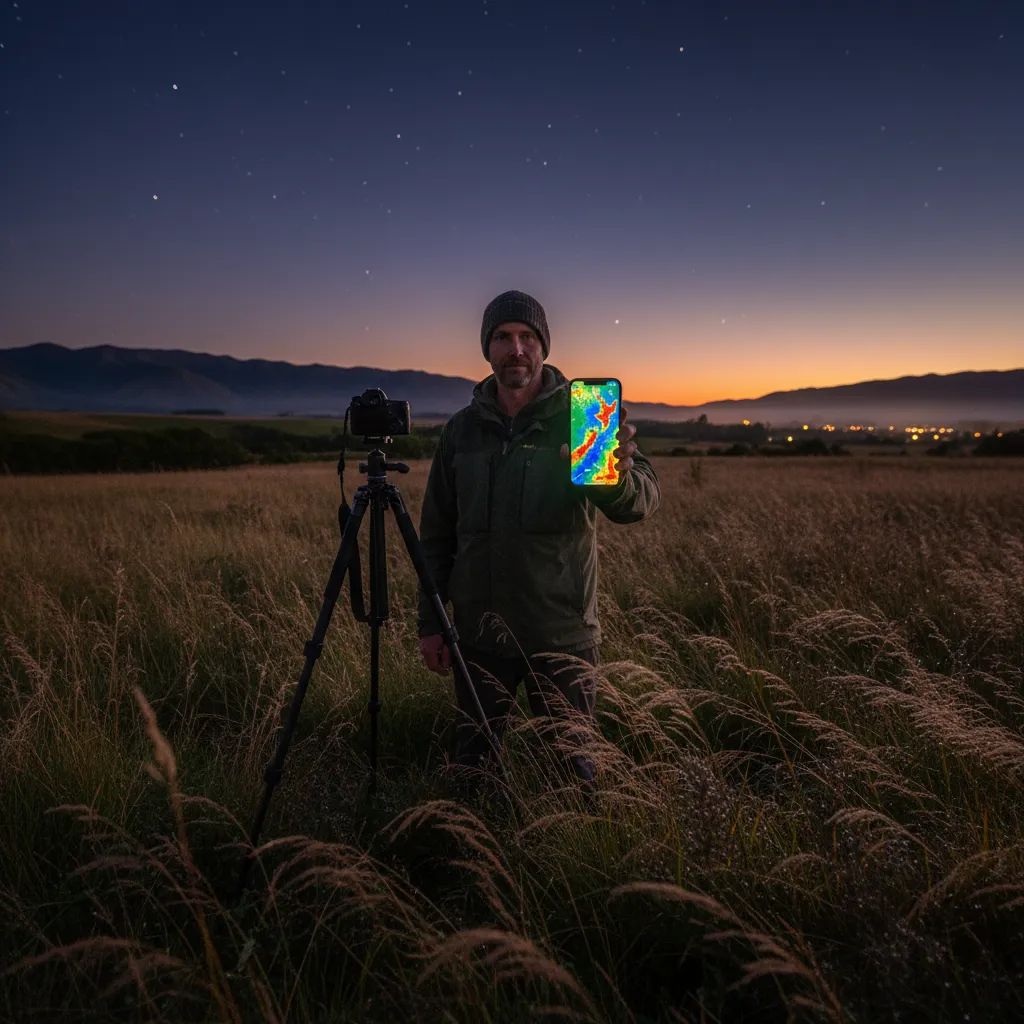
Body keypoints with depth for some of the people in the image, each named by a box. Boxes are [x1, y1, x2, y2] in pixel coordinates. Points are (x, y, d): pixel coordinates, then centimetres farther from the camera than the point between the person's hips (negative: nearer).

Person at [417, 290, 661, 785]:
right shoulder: (461, 431, 4)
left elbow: (642, 501, -16)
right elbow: (436, 535, 9)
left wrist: (620, 473, -39)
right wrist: (430, 622, 7)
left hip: (561, 632, -2)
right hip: (479, 633, 3)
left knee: (573, 766, 10)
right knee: (472, 762, 15)